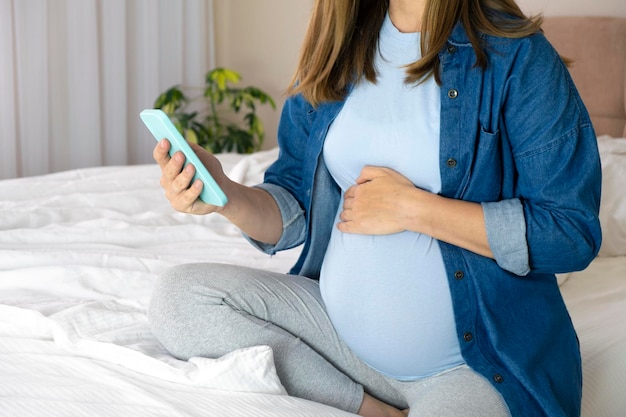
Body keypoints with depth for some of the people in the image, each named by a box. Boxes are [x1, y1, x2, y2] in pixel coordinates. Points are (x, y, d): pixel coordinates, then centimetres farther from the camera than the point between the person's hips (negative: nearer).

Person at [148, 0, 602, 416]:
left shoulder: (518, 56, -10)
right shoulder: (336, 49, 7)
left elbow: (573, 232, -16)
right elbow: (293, 211, 9)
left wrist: (414, 209, -17)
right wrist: (227, 196, -14)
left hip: (474, 362, -7)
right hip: (342, 326, 7)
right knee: (178, 297, -10)